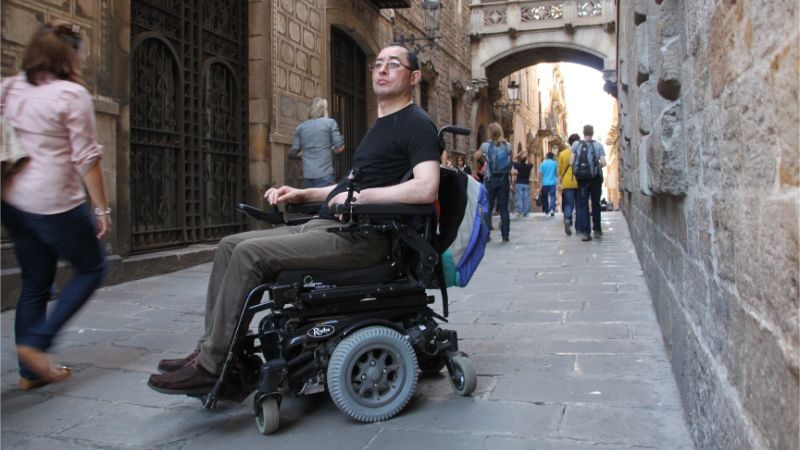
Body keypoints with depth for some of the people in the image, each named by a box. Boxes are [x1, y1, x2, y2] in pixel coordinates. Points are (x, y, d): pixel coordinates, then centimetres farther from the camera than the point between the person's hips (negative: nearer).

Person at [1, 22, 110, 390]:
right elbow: (86, 158, -14)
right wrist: (102, 208, -9)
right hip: (55, 203, -7)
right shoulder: (72, 95, -12)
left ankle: (31, 371, 20)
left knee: (34, 283, 15)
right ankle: (36, 342, 3)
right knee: (92, 269, 12)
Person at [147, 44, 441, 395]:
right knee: (229, 245, 3)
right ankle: (210, 348, 5)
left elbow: (427, 188, -22)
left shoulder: (416, 124, -5)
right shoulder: (381, 126, 24)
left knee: (250, 253, -21)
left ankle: (210, 367, -11)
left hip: (358, 237, -10)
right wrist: (302, 194, 18)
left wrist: (361, 196, -19)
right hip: (326, 225, 10)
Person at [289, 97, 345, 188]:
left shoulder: (301, 127, 10)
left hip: (307, 175, 4)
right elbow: (339, 147, -4)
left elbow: (293, 152, 11)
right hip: (324, 174, -4)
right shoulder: (330, 122, 0)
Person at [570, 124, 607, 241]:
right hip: (596, 178, 0)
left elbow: (571, 162, -6)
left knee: (582, 205, 3)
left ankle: (586, 232, -5)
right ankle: (597, 230, 21)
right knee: (595, 204, 14)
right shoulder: (598, 145, -2)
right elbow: (603, 163, -8)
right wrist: (597, 167, 12)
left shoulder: (576, 145, -2)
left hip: (582, 178, 0)